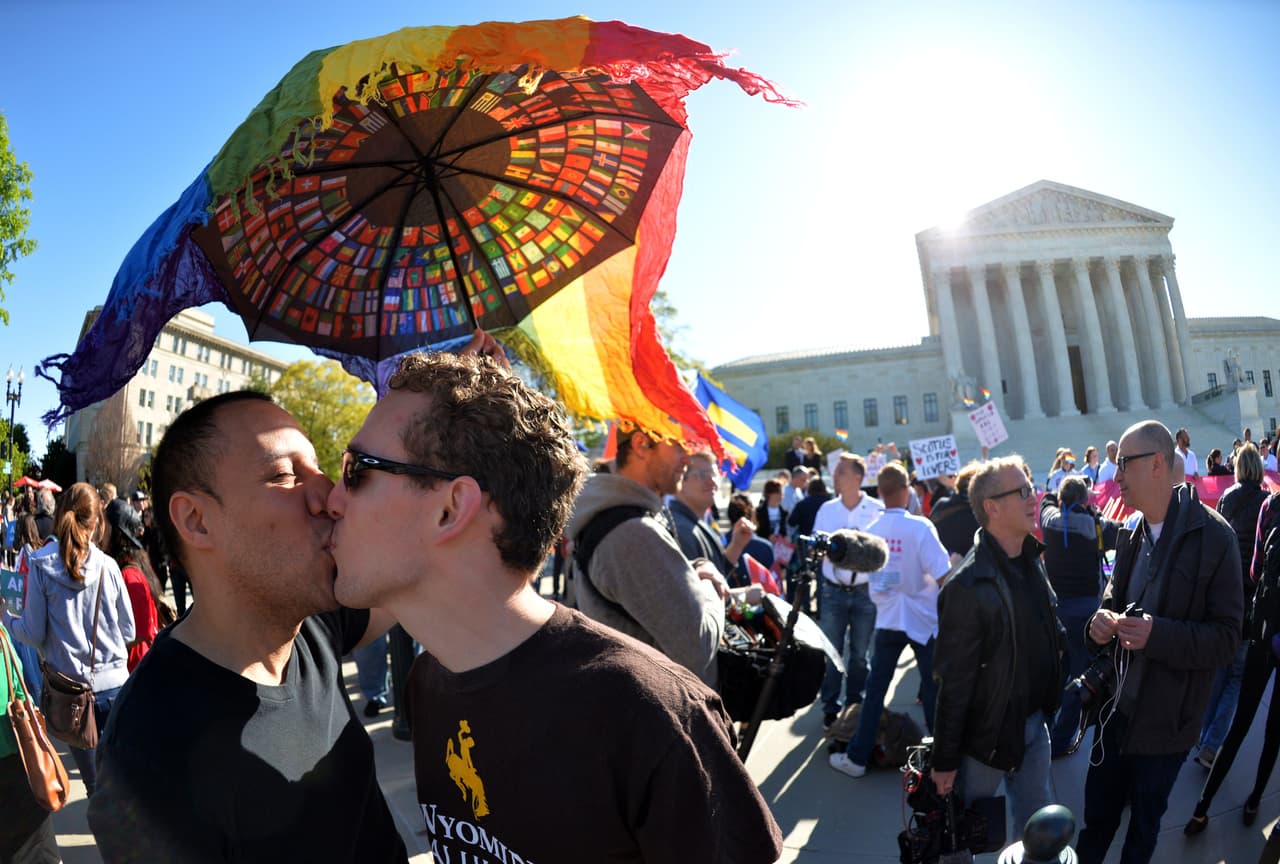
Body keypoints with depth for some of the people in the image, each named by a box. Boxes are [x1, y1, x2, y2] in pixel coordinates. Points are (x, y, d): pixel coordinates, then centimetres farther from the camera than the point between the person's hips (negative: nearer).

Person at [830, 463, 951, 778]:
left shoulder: (870, 530, -3)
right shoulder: (920, 527, -16)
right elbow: (943, 575, -18)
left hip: (887, 619, 3)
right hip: (923, 619, -3)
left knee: (875, 689, 9)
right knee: (933, 691, 11)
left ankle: (857, 757, 13)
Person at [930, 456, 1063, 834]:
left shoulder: (1033, 560, 1)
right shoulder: (968, 586, -25)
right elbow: (954, 681, -20)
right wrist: (944, 760, -15)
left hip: (1034, 721, 7)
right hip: (988, 732, -7)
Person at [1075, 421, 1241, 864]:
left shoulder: (1213, 537, -16)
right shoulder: (1131, 534, 2)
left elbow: (1227, 639, -16)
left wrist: (1158, 635, -32)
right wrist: (1103, 620, -8)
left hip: (1167, 719, -5)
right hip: (1118, 706, 5)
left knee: (1145, 820, 17)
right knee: (1097, 815, 16)